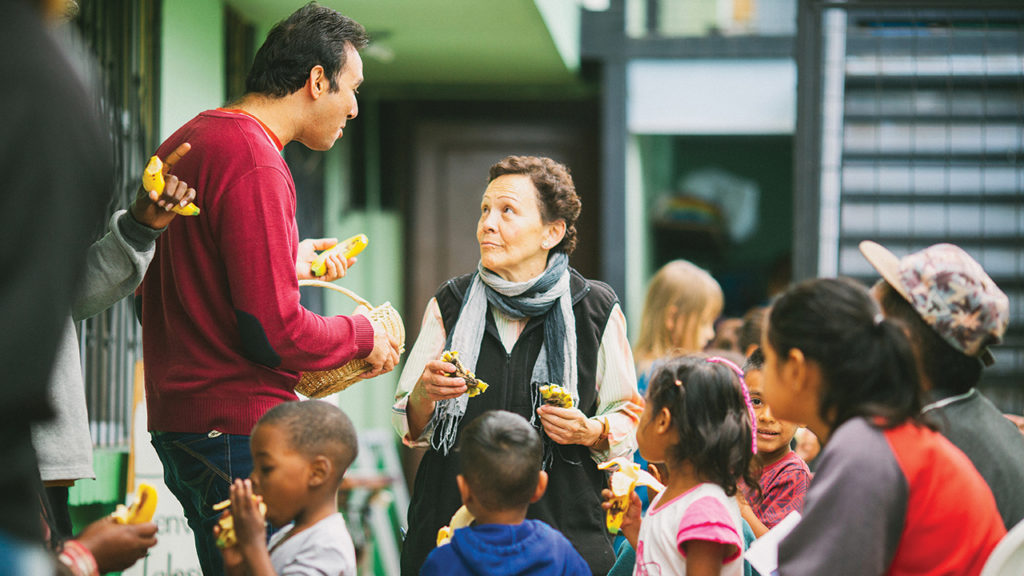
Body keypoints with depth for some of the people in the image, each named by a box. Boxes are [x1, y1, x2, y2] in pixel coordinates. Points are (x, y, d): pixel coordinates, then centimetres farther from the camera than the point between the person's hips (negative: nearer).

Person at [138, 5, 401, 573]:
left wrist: (286, 265, 24)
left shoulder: (185, 142, 15)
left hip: (177, 417, 10)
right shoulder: (254, 164, -17)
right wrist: (363, 335, -4)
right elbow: (276, 333, -20)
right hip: (237, 430, -10)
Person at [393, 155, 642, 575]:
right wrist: (425, 392, -12)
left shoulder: (597, 310, 0)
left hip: (563, 526, -1)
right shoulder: (450, 304, 5)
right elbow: (410, 429, 8)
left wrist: (592, 432, -13)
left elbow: (628, 416, 8)